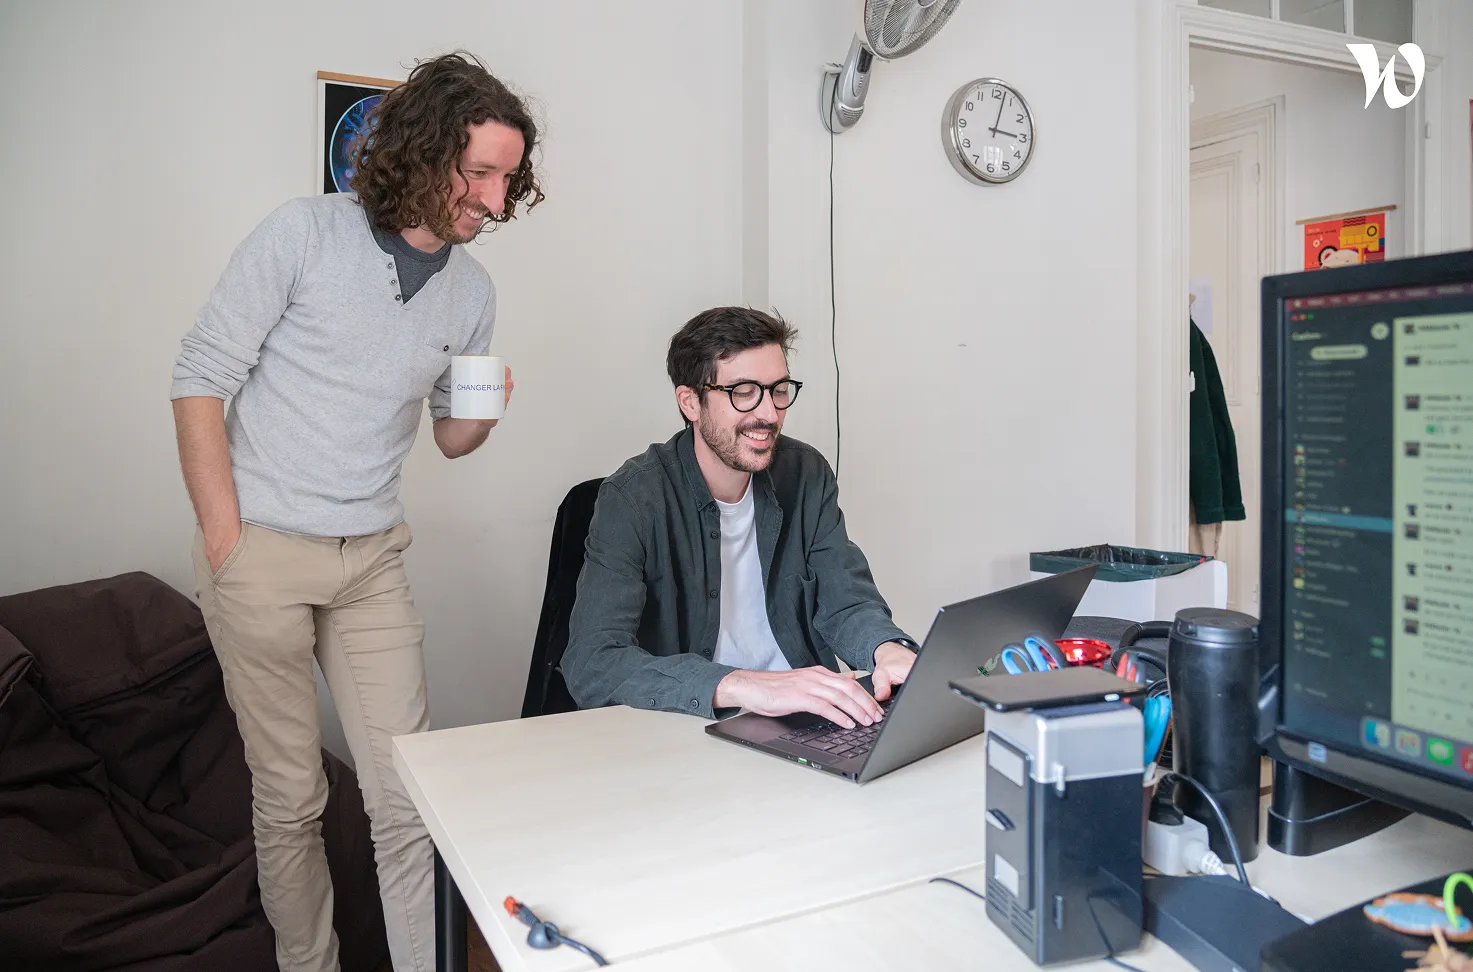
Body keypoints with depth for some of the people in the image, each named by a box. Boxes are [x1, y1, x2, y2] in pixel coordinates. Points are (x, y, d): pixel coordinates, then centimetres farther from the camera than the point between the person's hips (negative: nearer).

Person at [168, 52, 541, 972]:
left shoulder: (472, 290, 6)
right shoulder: (306, 233, -7)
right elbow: (200, 379, -6)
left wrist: (482, 412, -9)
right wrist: (225, 540, -10)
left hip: (374, 558, 4)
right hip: (262, 551, -3)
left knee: (410, 800, 2)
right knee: (291, 797, 8)